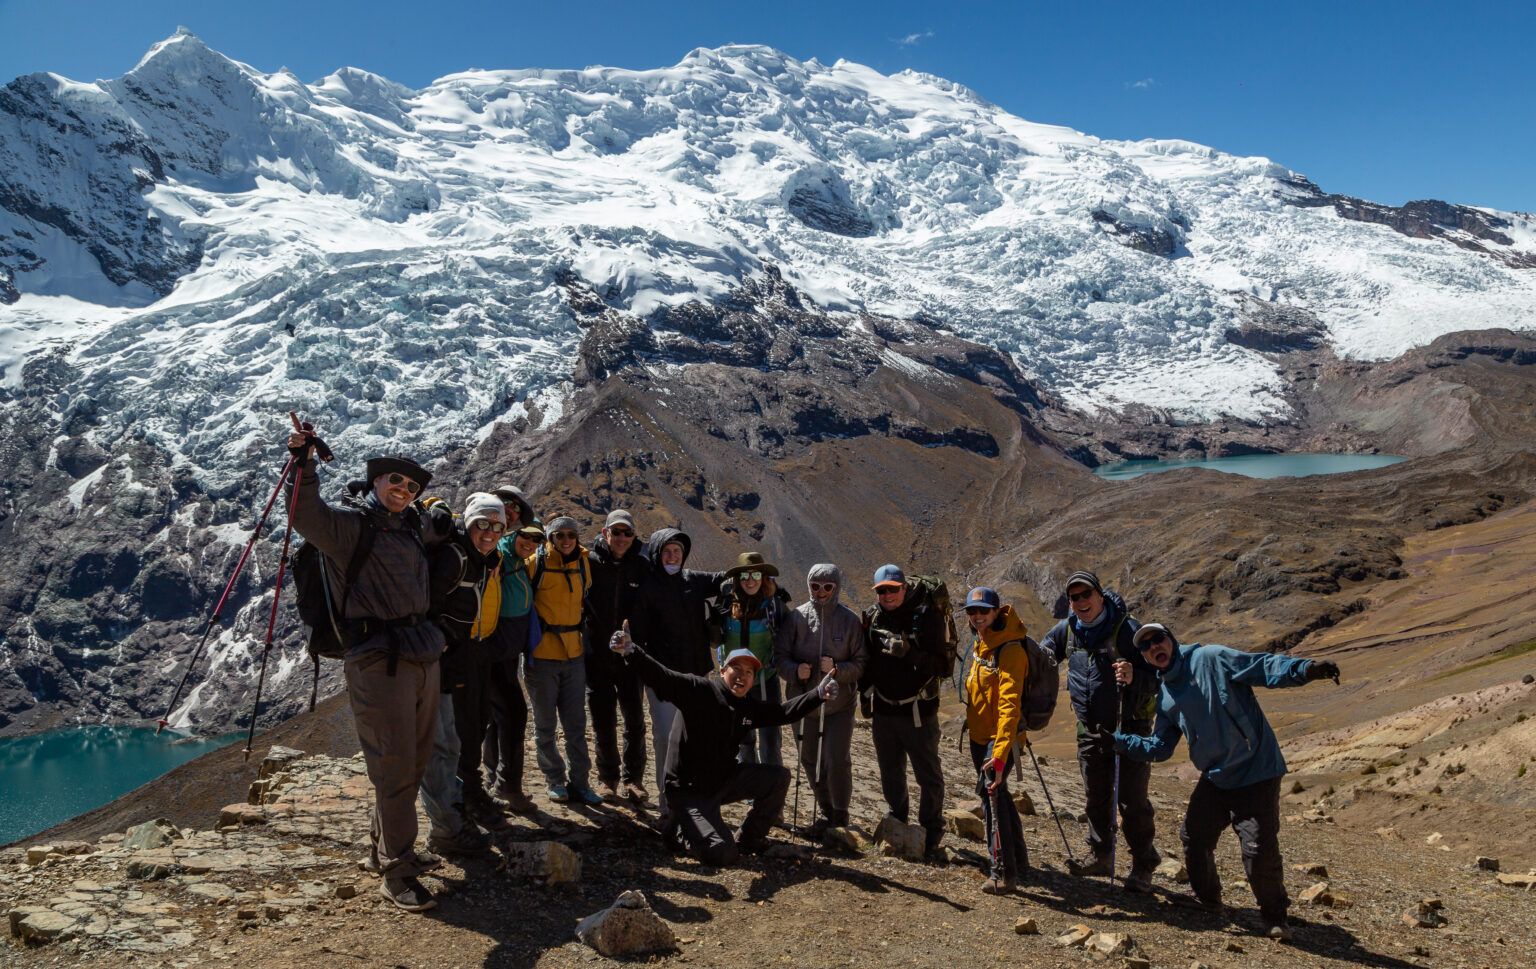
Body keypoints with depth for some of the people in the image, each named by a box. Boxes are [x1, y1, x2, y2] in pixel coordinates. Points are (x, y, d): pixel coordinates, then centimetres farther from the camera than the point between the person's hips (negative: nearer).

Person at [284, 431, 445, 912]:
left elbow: (439, 535, 41)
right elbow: (306, 515, -27)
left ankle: (385, 848, 35)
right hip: (378, 659, -8)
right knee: (394, 768, -5)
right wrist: (304, 464, -37)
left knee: (414, 763, 17)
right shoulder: (349, 522, -5)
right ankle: (395, 871, 7)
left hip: (424, 655, 8)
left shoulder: (412, 526, 16)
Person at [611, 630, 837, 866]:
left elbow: (783, 712, 8)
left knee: (778, 777, -4)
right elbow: (661, 678, -27)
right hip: (689, 791, -7)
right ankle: (679, 827, 12)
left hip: (724, 781, 7)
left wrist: (819, 695, -4)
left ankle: (750, 838, 14)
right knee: (721, 854, -18)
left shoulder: (749, 706, 4)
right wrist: (631, 652, -44)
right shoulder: (697, 690, -16)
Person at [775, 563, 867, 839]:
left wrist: (838, 669, -22)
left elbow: (861, 662, -5)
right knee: (810, 760, 12)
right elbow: (780, 656, 0)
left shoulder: (850, 620, -5)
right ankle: (825, 813, 32)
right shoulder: (797, 617, -2)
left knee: (837, 762, -8)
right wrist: (795, 671, -19)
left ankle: (840, 818, 15)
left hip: (839, 704, -2)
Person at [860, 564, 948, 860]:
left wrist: (909, 653, -31)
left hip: (918, 710, -5)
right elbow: (866, 658, 15)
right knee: (890, 773, 17)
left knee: (928, 775, 4)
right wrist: (867, 687, 3)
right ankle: (897, 821, 36)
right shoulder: (872, 616, 3)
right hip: (883, 709, 5)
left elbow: (937, 665, -17)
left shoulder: (927, 615, -12)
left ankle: (931, 831, 18)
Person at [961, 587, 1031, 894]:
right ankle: (1018, 859, 34)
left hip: (1001, 737, -9)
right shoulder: (980, 646, 10)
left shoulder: (1010, 650, -19)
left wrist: (1000, 753, -32)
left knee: (991, 791, -19)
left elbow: (1010, 705, -26)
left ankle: (1004, 873, -15)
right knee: (996, 794, 18)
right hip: (980, 734, 9)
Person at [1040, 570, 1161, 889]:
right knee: (1095, 799, 16)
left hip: (1130, 728, -6)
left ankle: (1143, 866, 11)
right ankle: (1100, 856, 31)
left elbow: (1157, 677, -17)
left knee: (1132, 801, -3)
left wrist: (1135, 677, -37)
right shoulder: (1066, 630, 1)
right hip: (1090, 730, 6)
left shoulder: (1127, 629, -16)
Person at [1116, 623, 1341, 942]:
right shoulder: (1165, 698, 10)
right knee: (1194, 837, 11)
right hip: (1215, 777, 7)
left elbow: (1263, 667, -18)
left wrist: (1306, 668, -34)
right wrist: (1119, 741, 6)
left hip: (1256, 770, -7)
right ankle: (1206, 899, 37)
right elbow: (1160, 747, 15)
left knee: (1259, 849, -10)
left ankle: (1275, 916, 14)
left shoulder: (1211, 659, -11)